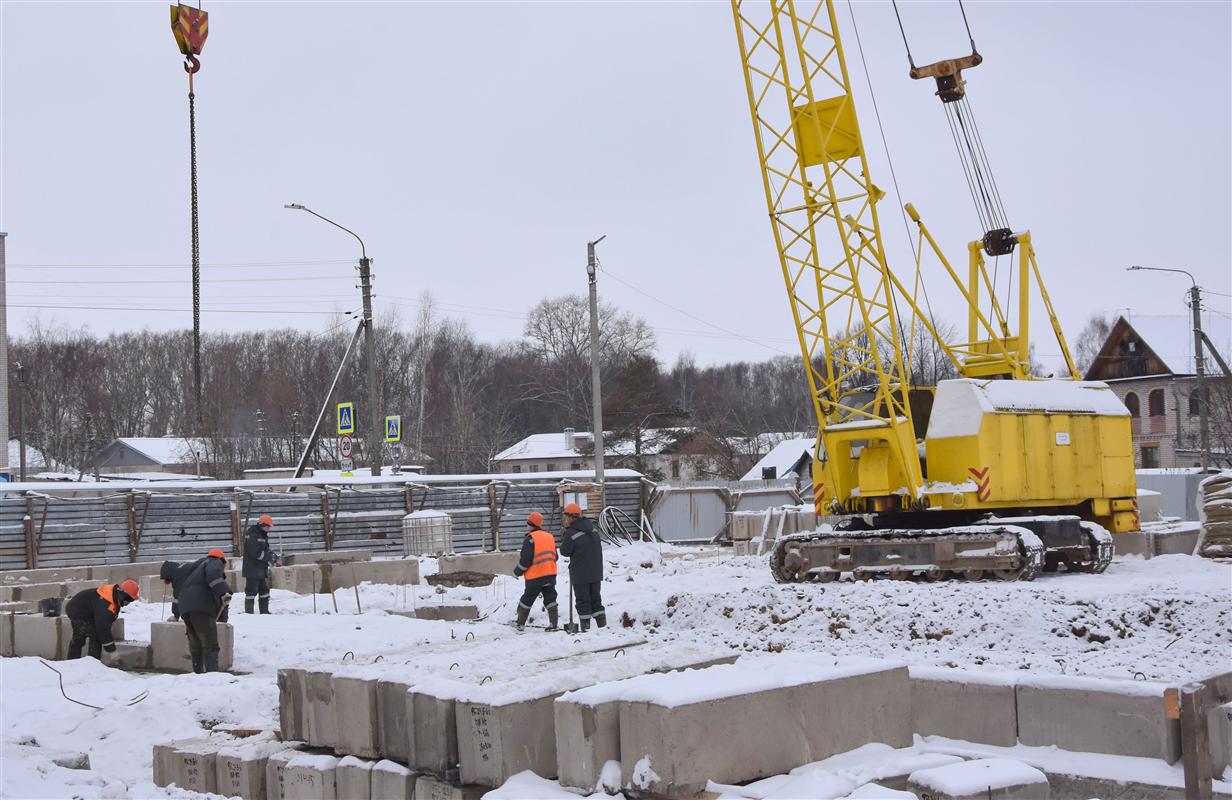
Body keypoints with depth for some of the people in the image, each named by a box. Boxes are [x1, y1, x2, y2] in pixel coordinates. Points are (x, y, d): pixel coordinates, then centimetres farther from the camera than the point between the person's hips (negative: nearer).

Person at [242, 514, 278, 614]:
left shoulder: (263, 535, 16)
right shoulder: (252, 535, -15)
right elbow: (255, 552, -23)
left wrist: (271, 553, -3)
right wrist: (269, 558, -21)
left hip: (261, 570, 10)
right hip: (252, 569, -10)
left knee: (264, 591, 13)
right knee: (251, 591, -6)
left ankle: (264, 612, 21)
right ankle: (248, 612, -2)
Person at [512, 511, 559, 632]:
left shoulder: (530, 538, -12)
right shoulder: (550, 537, 10)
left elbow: (525, 560, -14)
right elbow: (554, 556, 17)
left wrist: (517, 572, 0)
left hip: (535, 577, -5)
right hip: (551, 574, 5)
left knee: (527, 600, 8)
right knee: (550, 599, 10)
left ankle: (521, 624, 14)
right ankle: (553, 624, 1)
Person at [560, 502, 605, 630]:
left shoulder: (571, 533, -17)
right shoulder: (592, 528, 7)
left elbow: (564, 551, -9)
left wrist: (563, 537, 3)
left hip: (580, 574, -6)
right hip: (596, 572, 6)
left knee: (582, 600, 1)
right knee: (596, 599, 14)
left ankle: (586, 627, 1)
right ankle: (602, 624, 9)